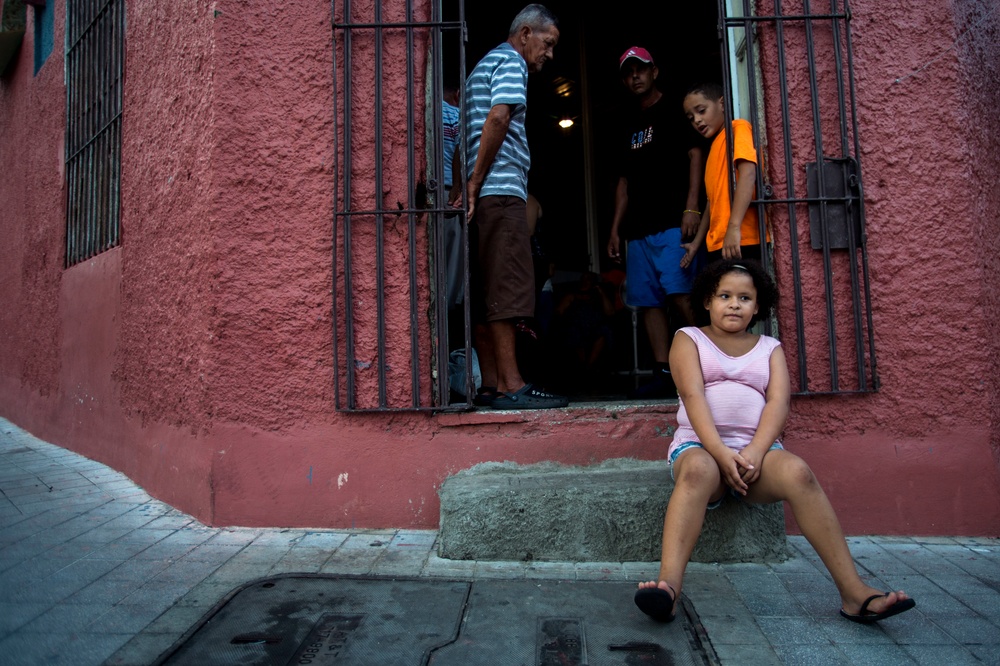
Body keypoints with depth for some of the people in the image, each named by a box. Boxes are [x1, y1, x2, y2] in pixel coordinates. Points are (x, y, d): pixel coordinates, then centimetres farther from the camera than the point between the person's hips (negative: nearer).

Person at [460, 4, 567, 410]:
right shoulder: (511, 61, 1)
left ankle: (491, 385, 7)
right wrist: (475, 184, -16)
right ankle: (510, 386, -11)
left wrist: (470, 185, 15)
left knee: (486, 293, 5)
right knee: (506, 289, -12)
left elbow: (476, 128, 25)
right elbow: (498, 118, -15)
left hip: (483, 194, 9)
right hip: (501, 190, -9)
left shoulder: (485, 64, 30)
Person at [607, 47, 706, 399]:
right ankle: (663, 375, 0)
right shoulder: (628, 125, 25)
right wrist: (616, 227, 17)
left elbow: (695, 154, -4)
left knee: (678, 294, -17)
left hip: (672, 222, -7)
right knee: (648, 301, 0)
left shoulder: (674, 112, 7)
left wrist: (691, 206, -17)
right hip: (638, 228, 7)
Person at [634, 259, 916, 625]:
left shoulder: (770, 348, 20)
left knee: (797, 472, -30)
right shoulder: (688, 339, 12)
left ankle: (854, 593, -28)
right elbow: (693, 396, -5)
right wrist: (720, 452, -21)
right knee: (698, 471, -37)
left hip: (757, 448, 2)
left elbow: (778, 403, 1)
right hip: (700, 446, -2)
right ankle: (668, 584, -50)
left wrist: (754, 453, -18)